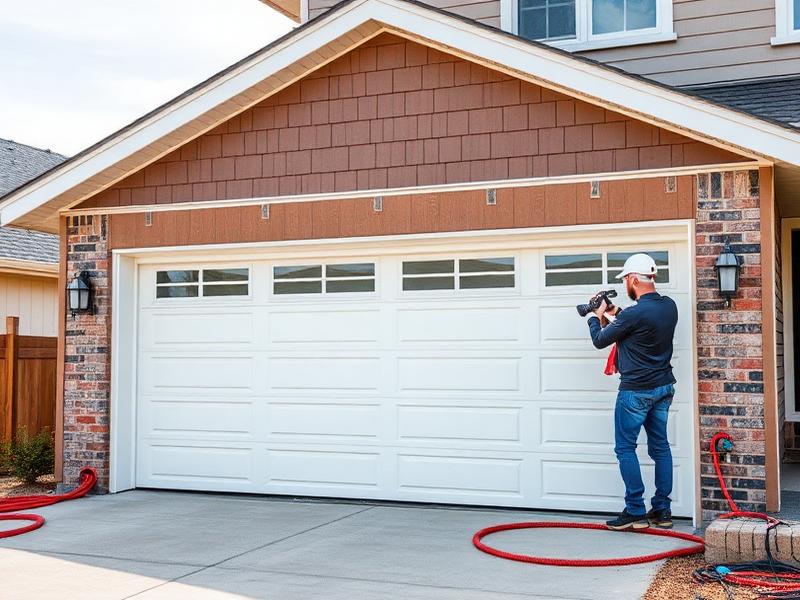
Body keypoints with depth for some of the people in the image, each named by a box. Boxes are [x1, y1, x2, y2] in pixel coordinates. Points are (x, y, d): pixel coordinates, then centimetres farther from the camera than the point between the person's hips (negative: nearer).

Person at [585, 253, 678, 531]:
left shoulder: (634, 314, -22)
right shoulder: (669, 306, 2)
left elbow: (600, 341, -8)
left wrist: (596, 316, 10)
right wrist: (614, 315, 18)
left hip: (636, 391, -8)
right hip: (663, 386, 8)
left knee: (625, 448, 2)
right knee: (660, 446, 11)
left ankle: (636, 512, 2)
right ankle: (662, 510, 16)